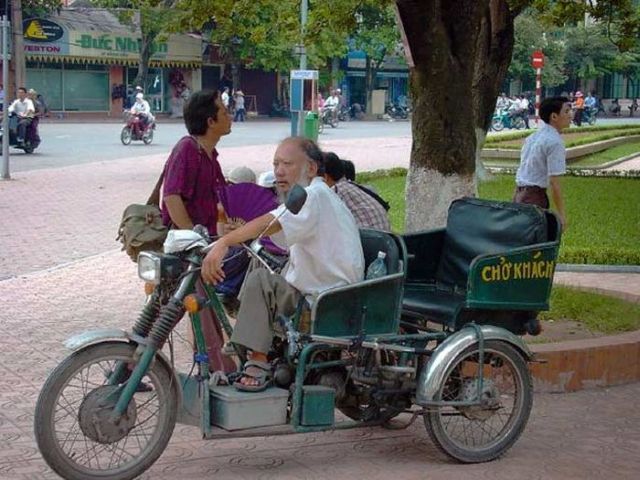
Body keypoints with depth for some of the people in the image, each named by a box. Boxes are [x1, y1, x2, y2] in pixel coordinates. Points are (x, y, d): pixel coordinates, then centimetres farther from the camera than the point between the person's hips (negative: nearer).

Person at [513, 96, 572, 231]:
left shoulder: (533, 137, 13)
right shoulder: (555, 142, -15)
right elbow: (554, 182, -19)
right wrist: (562, 215, -14)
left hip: (519, 194, 9)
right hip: (535, 196, -9)